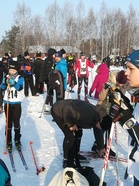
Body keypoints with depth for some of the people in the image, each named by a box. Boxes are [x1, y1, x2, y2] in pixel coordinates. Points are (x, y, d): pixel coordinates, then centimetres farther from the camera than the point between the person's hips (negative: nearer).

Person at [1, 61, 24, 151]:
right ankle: (9, 141, 13)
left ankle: (17, 140, 19)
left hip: (17, 103, -1)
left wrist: (14, 83, -40)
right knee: (8, 122, 5)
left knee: (16, 122, 4)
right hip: (7, 103, 2)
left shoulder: (20, 78, -3)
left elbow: (20, 87, -21)